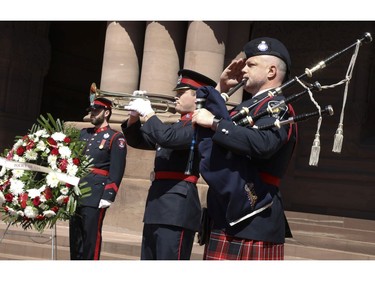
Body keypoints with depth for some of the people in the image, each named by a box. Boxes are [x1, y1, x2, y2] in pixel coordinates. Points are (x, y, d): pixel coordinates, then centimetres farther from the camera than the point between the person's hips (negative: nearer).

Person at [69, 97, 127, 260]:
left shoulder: (115, 138, -1)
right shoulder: (84, 133, 18)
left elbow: (116, 171, -9)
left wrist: (108, 196, -16)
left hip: (95, 196, -6)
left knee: (91, 236, -4)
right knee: (75, 236, 10)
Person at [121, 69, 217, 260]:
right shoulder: (178, 125, 22)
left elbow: (168, 138, -25)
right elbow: (137, 141, 27)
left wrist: (148, 112, -11)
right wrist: (134, 116, 9)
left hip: (177, 206, -10)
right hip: (159, 204, 10)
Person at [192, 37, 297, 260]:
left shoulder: (277, 107, -8)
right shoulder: (249, 107, 20)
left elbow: (263, 143, -30)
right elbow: (204, 116, 27)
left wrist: (215, 122, -22)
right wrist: (221, 89, 15)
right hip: (225, 217, 9)